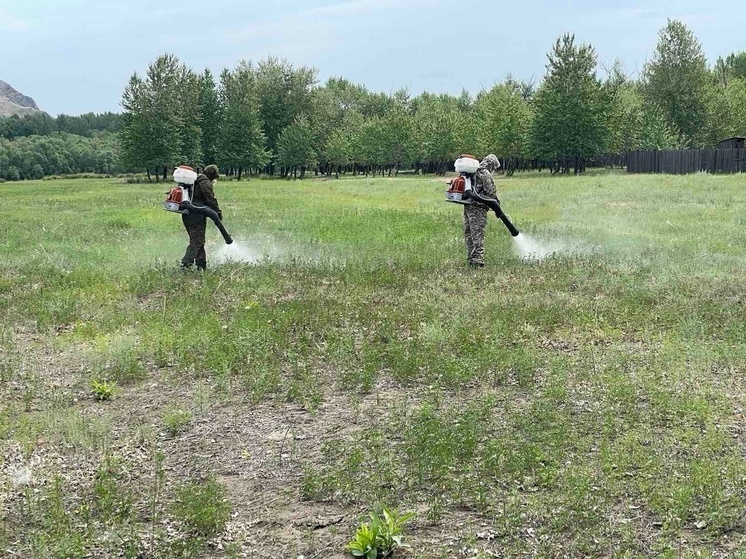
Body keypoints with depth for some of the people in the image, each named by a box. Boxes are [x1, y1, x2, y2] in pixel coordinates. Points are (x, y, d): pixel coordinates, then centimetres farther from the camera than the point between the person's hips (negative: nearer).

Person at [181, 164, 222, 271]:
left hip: (186, 214, 9)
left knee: (197, 241, 16)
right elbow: (211, 199, -12)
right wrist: (219, 213, -4)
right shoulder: (205, 182, -7)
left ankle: (202, 264, 18)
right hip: (197, 215, -9)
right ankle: (186, 263, -17)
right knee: (197, 241, -7)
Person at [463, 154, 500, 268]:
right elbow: (491, 192, -10)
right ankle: (478, 261, -9)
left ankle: (471, 259, 19)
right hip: (478, 208, -8)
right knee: (478, 236, -7)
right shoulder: (485, 174, -9)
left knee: (469, 234, 12)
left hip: (467, 206, 8)